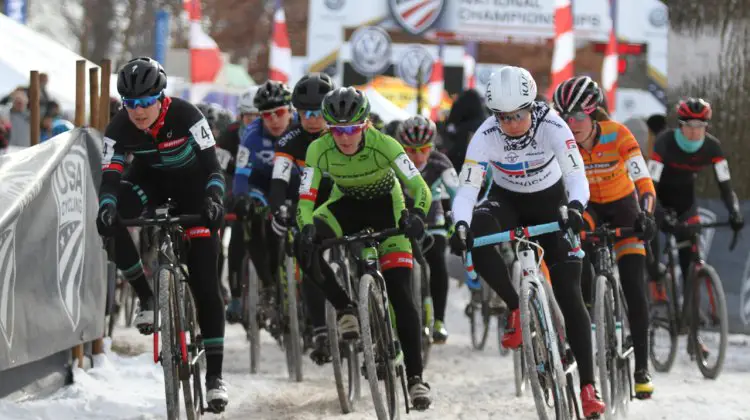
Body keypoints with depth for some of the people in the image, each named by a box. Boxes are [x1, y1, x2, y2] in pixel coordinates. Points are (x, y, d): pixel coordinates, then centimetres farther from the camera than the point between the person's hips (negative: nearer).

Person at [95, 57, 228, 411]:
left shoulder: (185, 116, -29)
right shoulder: (119, 129, -22)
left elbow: (212, 166, -28)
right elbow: (111, 177, -27)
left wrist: (214, 199, -47)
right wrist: (107, 207, -48)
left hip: (192, 185, -3)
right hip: (150, 179, 3)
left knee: (204, 284, -10)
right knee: (111, 222, -32)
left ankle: (214, 374, -5)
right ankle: (146, 297, -12)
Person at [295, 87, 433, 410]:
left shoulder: (383, 144, -30)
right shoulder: (319, 150, -25)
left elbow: (420, 189, -29)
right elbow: (305, 200, -21)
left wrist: (416, 215, -50)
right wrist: (306, 229, -42)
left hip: (386, 205, -2)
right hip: (346, 204, 2)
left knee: (400, 294, -13)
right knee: (306, 248, -28)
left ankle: (415, 377, -9)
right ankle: (345, 309, -7)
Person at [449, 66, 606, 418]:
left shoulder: (552, 127, -28)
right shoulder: (485, 137, -26)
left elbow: (577, 176, -33)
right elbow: (467, 189, -29)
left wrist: (575, 206, -55)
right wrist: (461, 224, -49)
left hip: (550, 203, -1)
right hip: (507, 200, 1)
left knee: (569, 294, -10)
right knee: (477, 233, -36)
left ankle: (588, 385, -5)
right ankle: (516, 307, -16)